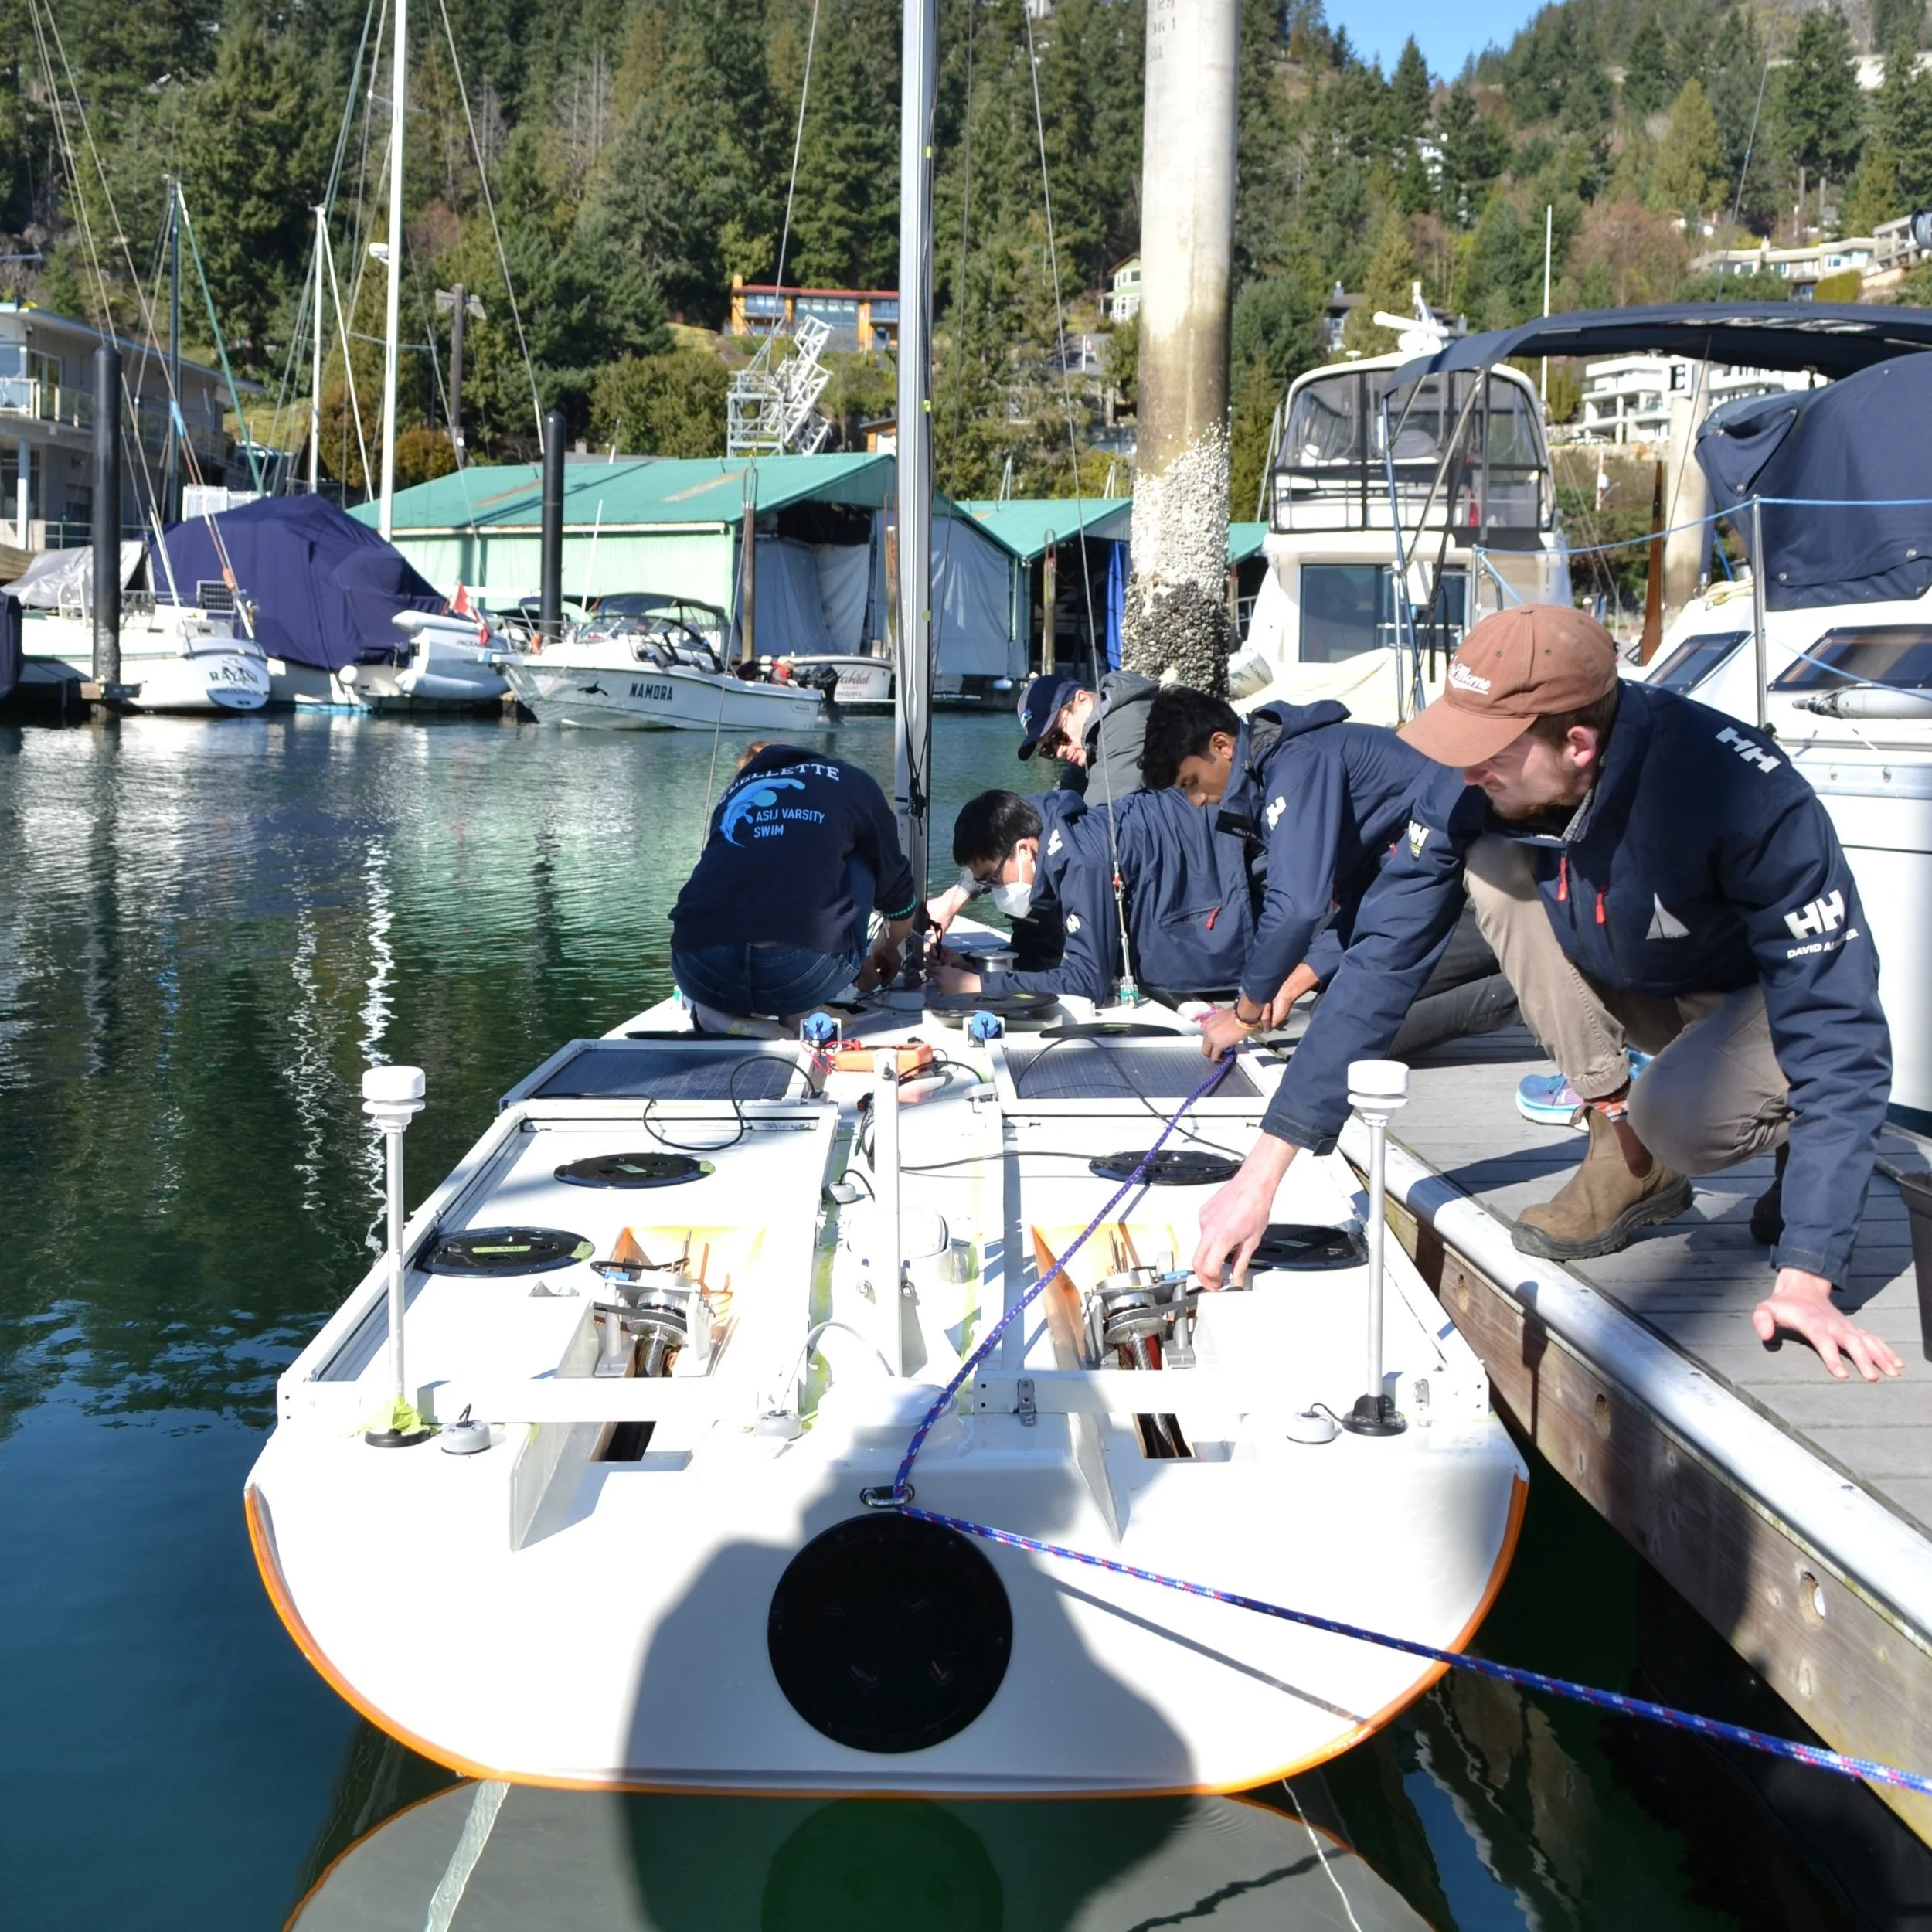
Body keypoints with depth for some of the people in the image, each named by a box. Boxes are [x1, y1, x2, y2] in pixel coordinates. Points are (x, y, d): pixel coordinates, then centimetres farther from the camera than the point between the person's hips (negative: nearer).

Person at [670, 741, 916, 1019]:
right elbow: (898, 896, 32)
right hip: (803, 973, -4)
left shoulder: (736, 792, 33)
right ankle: (806, 1012, 16)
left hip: (701, 974, 4)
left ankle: (721, 1011, 15)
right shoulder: (853, 782, 24)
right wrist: (886, 949, 56)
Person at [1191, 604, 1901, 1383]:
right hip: (1639, 982, 5)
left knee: (1677, 1114, -37)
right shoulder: (1478, 786, -22)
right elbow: (1381, 962, -19)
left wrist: (1805, 1279, -42)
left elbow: (1838, 1031, -36)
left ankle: (1803, 1154, 0)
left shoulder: (1744, 793, -37)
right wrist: (1265, 1168, -25)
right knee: (1495, 865, -23)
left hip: (1772, 995, -5)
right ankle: (1625, 1154, -10)